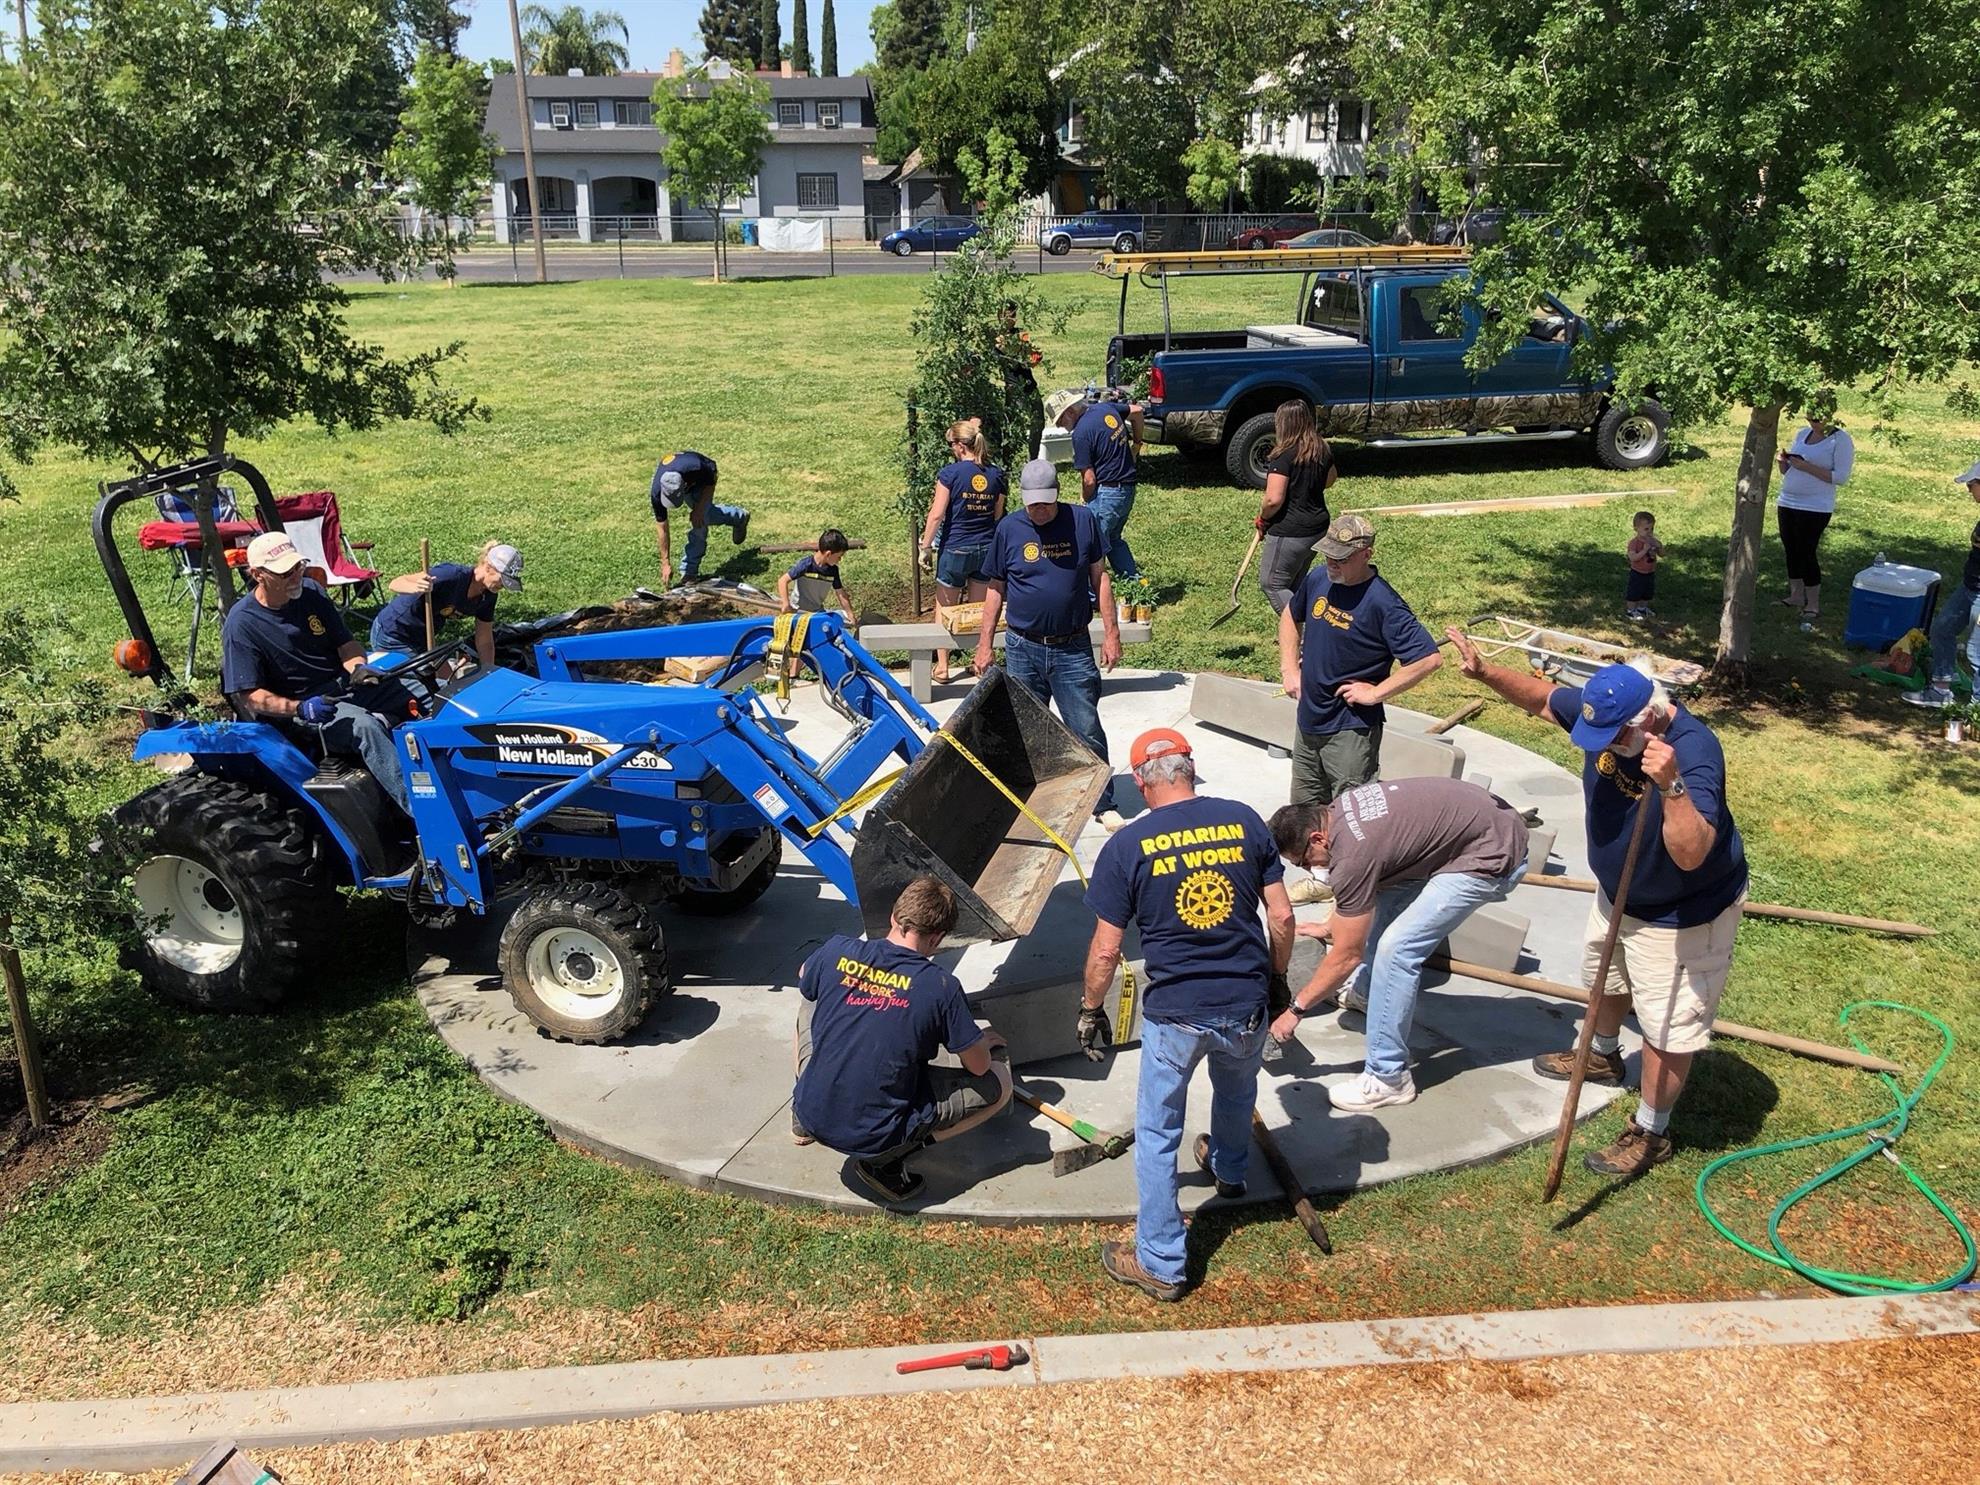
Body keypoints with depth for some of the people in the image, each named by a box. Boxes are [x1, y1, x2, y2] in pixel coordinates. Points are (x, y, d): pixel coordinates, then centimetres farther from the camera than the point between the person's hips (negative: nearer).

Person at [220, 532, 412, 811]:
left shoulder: (311, 593, 5)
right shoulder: (241, 625, -11)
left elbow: (345, 642, 8)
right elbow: (249, 695, -13)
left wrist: (358, 668, -16)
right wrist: (300, 709, -30)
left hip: (344, 683, 6)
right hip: (299, 705, -6)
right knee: (364, 726, -36)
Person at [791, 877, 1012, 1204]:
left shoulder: (836, 950, -9)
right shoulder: (941, 986, -17)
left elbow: (805, 981, 17)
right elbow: (979, 1066, -5)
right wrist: (984, 1040, 18)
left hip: (813, 1113, 4)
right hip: (876, 1138, -4)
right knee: (999, 1082, 8)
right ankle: (888, 1160, 1)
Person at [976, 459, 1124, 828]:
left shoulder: (1082, 521, -1)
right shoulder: (1009, 528, 0)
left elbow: (1099, 577, 5)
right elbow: (995, 589, 6)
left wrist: (1111, 634, 1)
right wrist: (983, 644, 4)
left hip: (1073, 649, -1)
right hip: (1023, 649, 1)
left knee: (1088, 731, 1)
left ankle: (1103, 804, 13)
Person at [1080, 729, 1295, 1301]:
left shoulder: (1126, 846, -11)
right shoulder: (1245, 821, -4)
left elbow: (1106, 950, -8)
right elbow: (1282, 917, 0)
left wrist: (1090, 1011, 8)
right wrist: (1277, 979, 16)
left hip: (1173, 1013, -3)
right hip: (1247, 1004, 4)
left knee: (1157, 1134, 14)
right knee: (1236, 1091, 34)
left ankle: (1162, 1265, 23)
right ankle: (1229, 1169, 61)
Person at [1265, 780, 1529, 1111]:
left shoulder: (1353, 853, -25)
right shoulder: (1338, 809, 1)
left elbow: (1347, 956, -17)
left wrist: (1295, 1010, -8)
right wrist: (1331, 927, 33)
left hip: (1492, 856, -10)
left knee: (1396, 947, -15)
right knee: (1383, 898, 22)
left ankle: (1389, 1078, -5)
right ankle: (1366, 988, 44)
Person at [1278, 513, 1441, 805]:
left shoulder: (1383, 603, -20)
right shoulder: (1318, 579, 0)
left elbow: (1429, 658, -23)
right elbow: (1291, 616, 22)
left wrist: (1376, 693, -19)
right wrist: (1289, 669, 10)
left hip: (1351, 731, -7)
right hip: (1308, 722, 7)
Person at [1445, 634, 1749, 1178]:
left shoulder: (1693, 752, -38)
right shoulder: (1603, 713, -18)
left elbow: (1691, 854, -46)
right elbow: (1543, 697, 2)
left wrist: (1671, 784, -60)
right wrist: (1484, 672, -13)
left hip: (1681, 913, -9)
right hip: (1618, 890, 9)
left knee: (1669, 1026, 3)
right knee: (1603, 976, 31)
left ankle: (1651, 1133, 22)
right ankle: (1604, 1056, 59)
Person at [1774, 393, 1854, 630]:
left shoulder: (1840, 440, -8)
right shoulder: (1802, 434, 12)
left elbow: (1840, 477, -16)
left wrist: (1806, 467, -21)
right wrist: (1784, 461, -2)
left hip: (1815, 508, -7)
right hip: (1787, 503, 7)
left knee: (1806, 553, -7)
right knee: (1791, 552, 10)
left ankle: (1813, 605, 1)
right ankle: (1796, 597, 21)